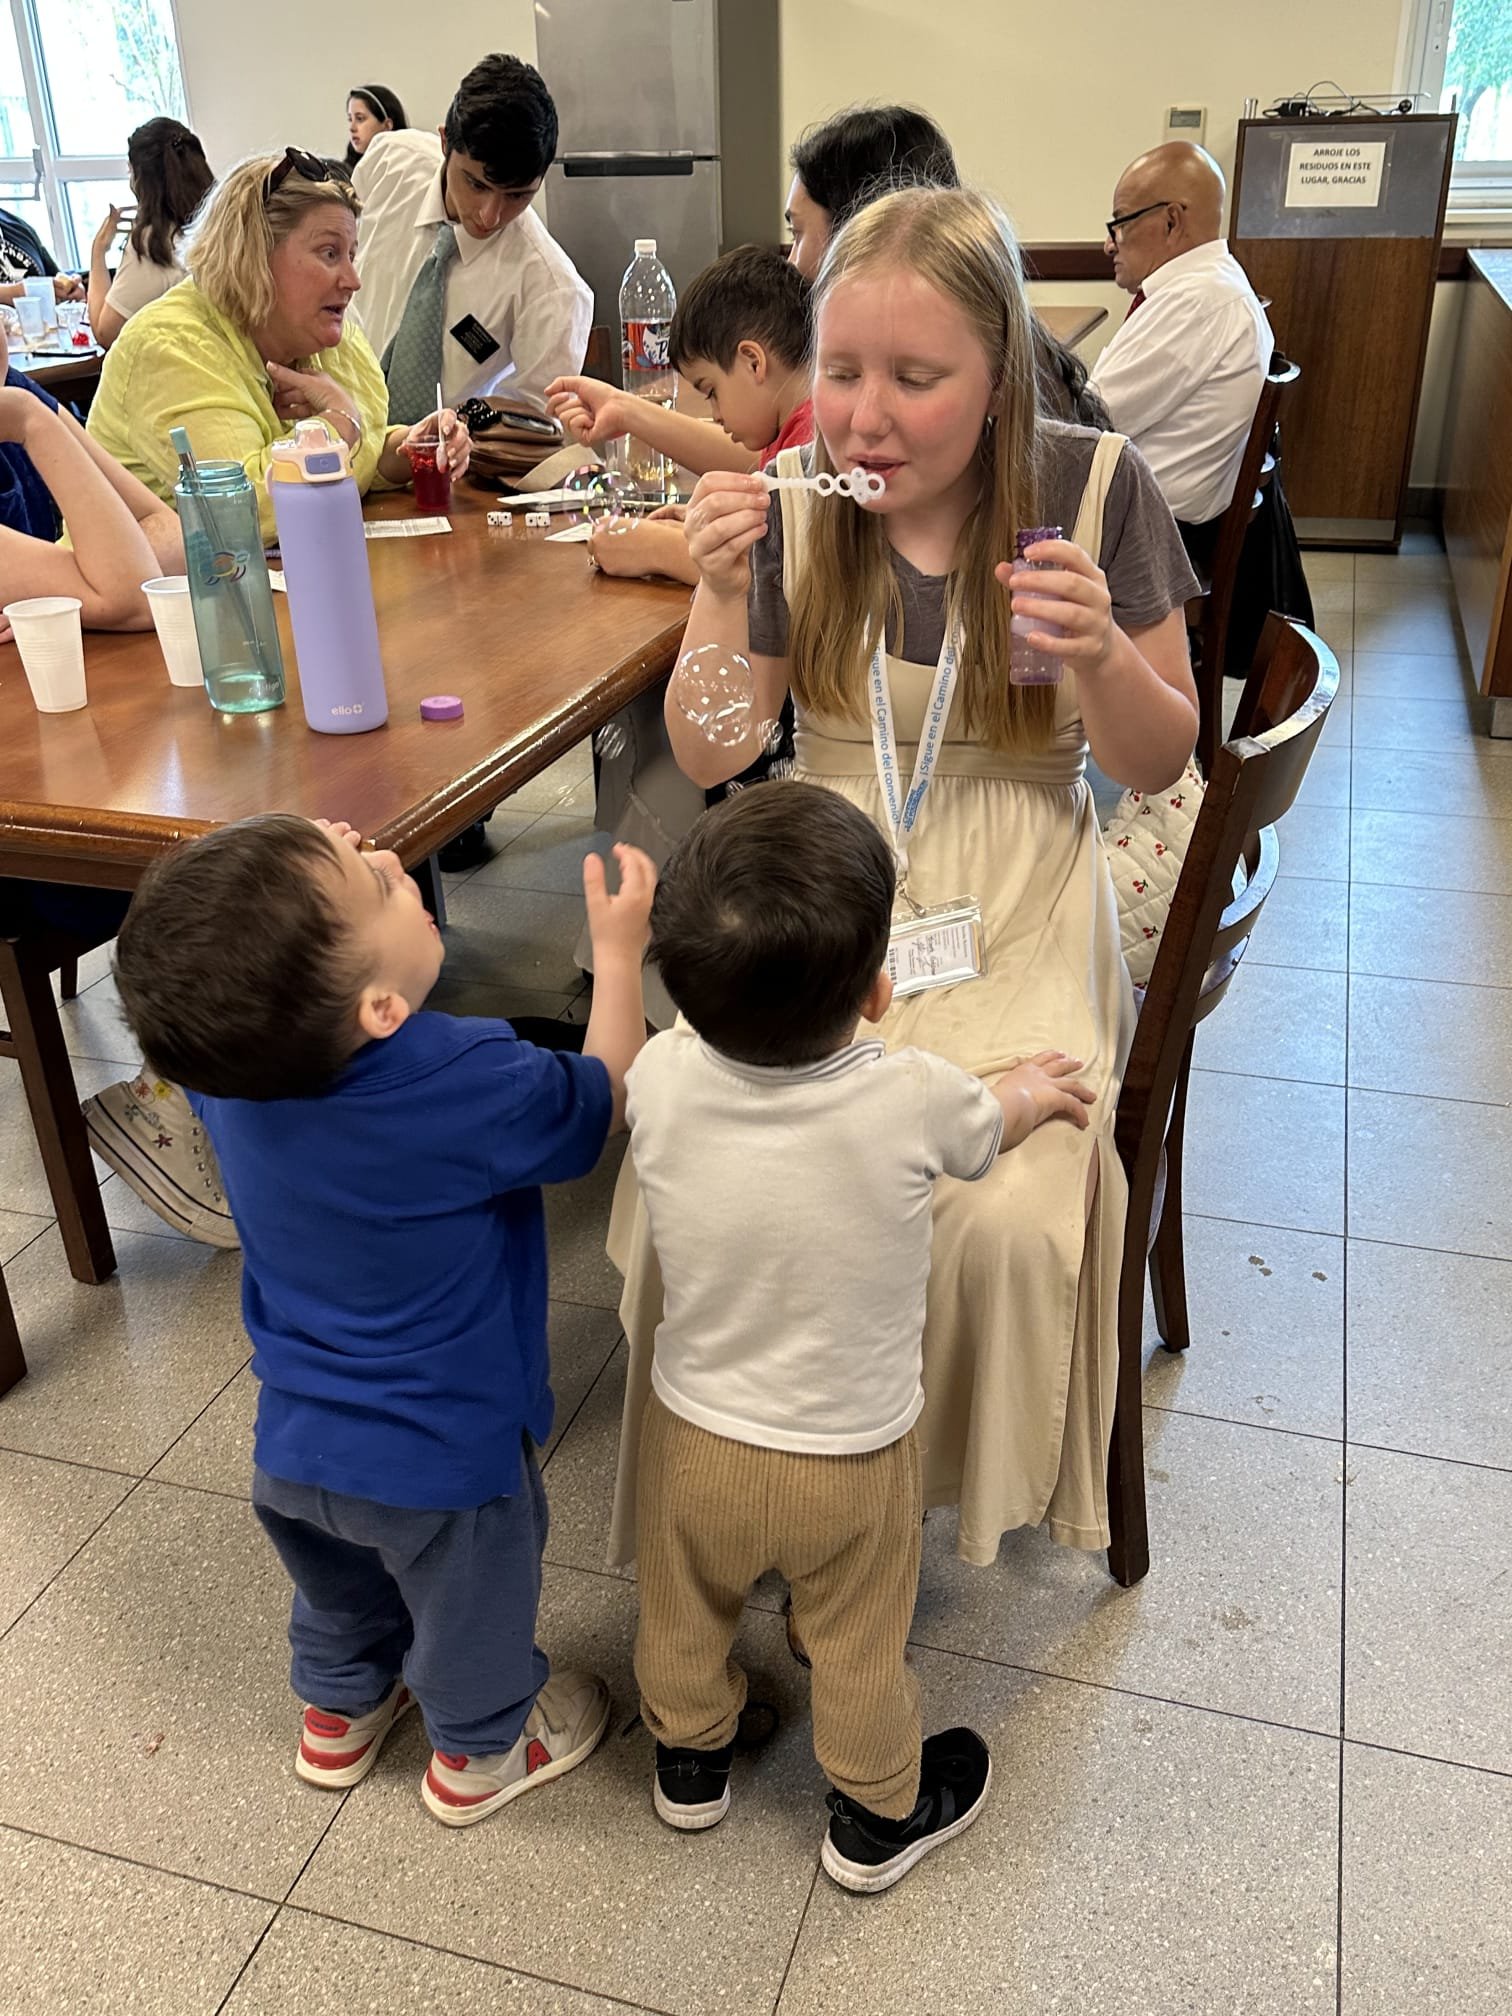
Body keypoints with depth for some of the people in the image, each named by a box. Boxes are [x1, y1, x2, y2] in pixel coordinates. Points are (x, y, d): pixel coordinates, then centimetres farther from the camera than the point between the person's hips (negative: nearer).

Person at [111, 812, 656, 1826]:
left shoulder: (226, 1058, -20)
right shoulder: (469, 1085, -35)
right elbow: (605, 1099, -16)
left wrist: (331, 871, -6)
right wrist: (619, 952, -6)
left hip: (293, 1445, 5)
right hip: (444, 1456, -4)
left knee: (341, 1590, 33)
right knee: (474, 1609, 26)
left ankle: (341, 1711, 60)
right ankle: (480, 1751, 52)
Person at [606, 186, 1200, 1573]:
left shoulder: (1093, 486, -6)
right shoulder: (791, 499, -2)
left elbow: (1159, 763, 0)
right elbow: (711, 759, 1)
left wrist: (1100, 653, -21)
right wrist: (726, 593, -16)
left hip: (1011, 925, -1)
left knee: (1000, 1220, -24)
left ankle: (980, 1483, 10)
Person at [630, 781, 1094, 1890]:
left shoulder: (661, 1078, -26)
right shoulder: (916, 1100, -31)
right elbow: (989, 1127, -6)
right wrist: (1037, 1089, 18)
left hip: (693, 1437, 2)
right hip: (851, 1464, -2)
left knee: (684, 1615, 30)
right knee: (858, 1652, 25)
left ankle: (690, 1758, 57)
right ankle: (878, 1817, 51)